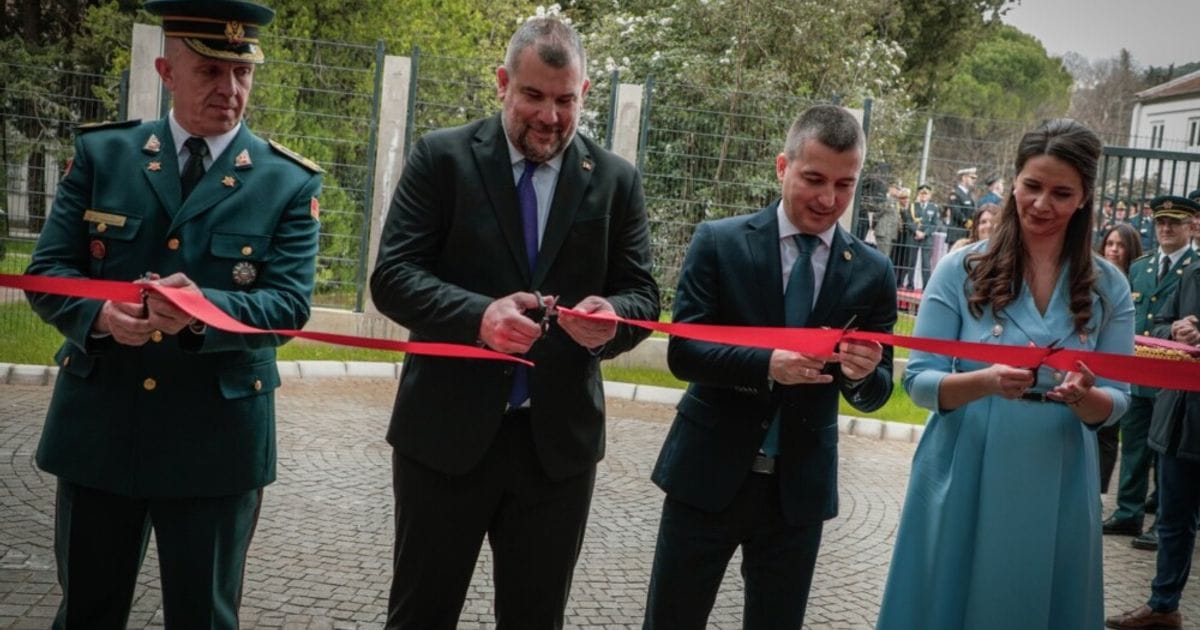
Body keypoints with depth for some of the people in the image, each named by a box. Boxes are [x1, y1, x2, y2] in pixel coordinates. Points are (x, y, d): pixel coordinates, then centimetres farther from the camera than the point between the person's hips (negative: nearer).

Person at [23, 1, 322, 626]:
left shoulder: (289, 183, -1)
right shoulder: (100, 154, 4)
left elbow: (288, 305, -10)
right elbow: (48, 272, 0)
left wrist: (203, 311, -30)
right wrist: (101, 313, -23)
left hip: (216, 441, -1)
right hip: (98, 429, 2)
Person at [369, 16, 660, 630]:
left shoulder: (616, 179, 5)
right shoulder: (442, 156, -2)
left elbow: (642, 295, 5)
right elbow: (391, 276, -8)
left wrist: (612, 316, -20)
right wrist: (476, 314, -27)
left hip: (560, 439, 2)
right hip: (445, 430, -1)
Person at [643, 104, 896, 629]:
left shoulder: (872, 271, 1)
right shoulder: (718, 242, -5)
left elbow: (875, 394, 3)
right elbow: (682, 352, -11)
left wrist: (864, 373, -20)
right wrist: (767, 364, -27)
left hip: (800, 487, 2)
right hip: (708, 473, -2)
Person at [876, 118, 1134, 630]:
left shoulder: (1108, 287, 2)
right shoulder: (962, 269, -6)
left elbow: (1115, 403, 2)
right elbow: (918, 381, -8)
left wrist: (1084, 397, -21)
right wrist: (987, 382, -27)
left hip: (1056, 492, 2)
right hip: (962, 483, -2)